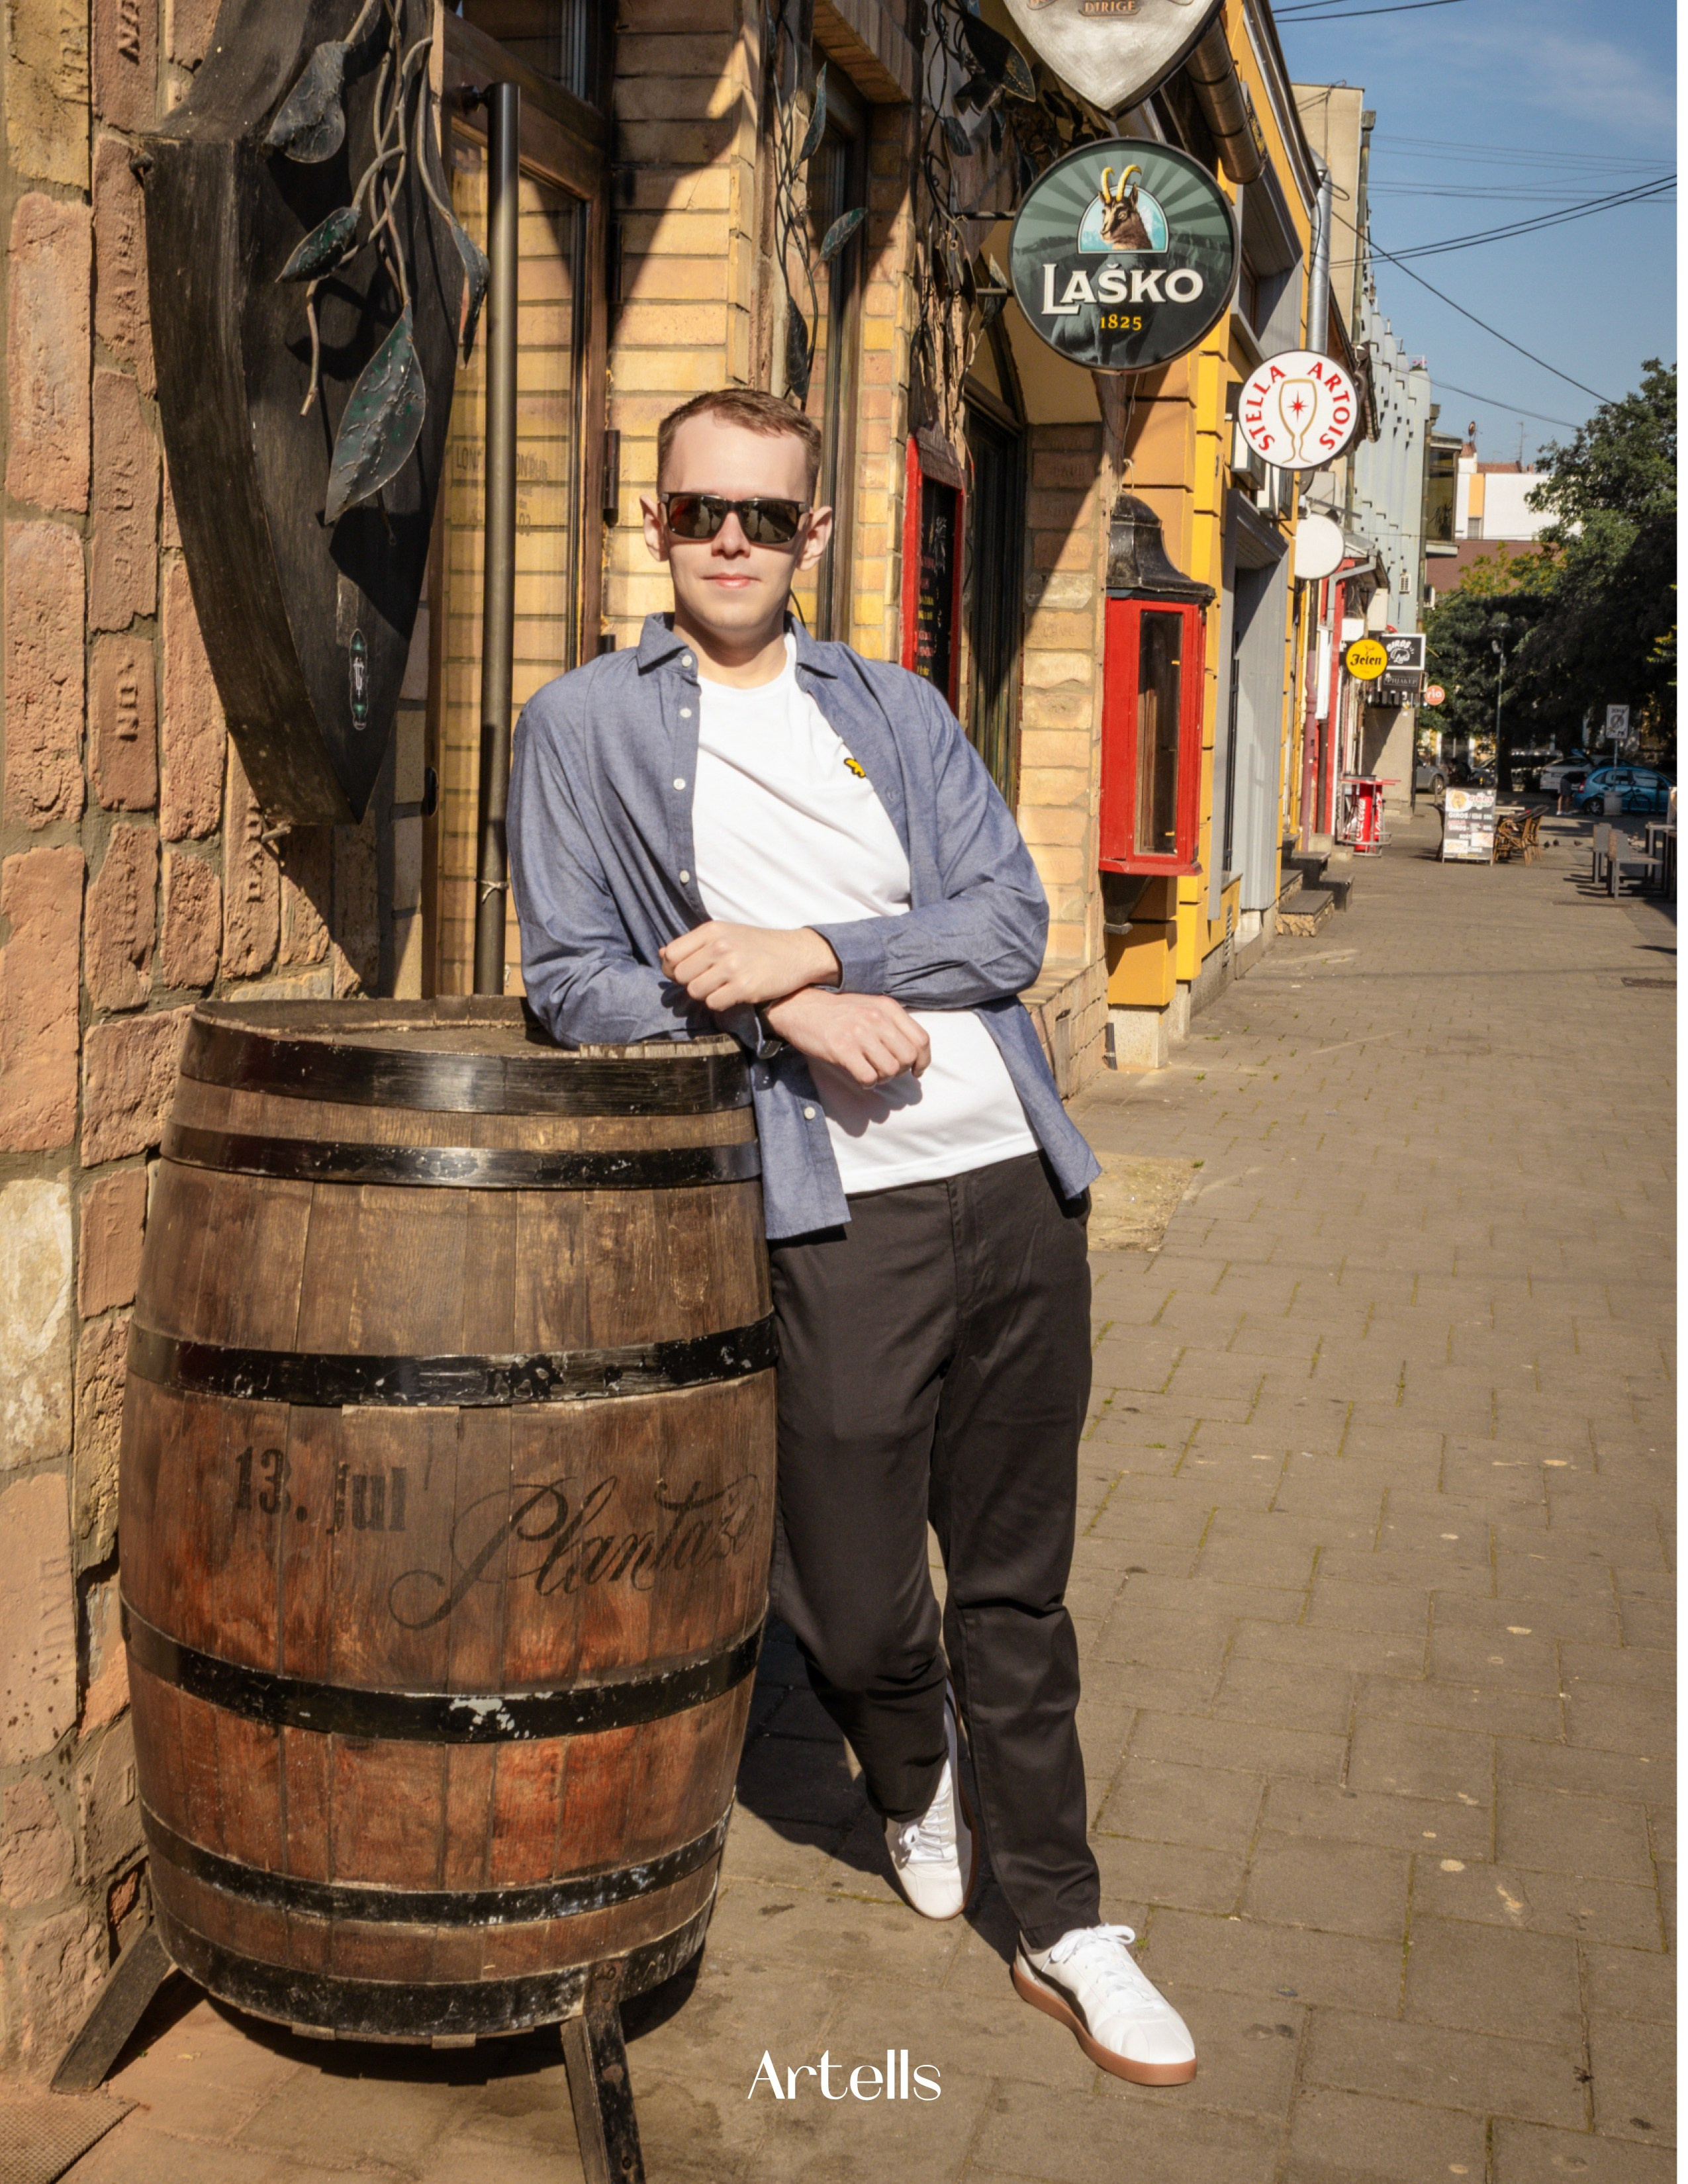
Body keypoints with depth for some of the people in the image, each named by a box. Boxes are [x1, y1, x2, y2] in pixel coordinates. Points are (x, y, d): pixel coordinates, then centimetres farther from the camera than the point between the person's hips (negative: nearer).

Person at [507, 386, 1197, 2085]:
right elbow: (571, 982, -1)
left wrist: (810, 950, -11)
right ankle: (912, 1784, 36)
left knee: (1016, 1579, 10)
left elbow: (1011, 918, 4)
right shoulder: (585, 723, 5)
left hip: (1013, 1179, 3)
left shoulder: (896, 710, 14)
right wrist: (784, 1015, -15)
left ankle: (1062, 1929, 25)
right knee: (856, 1602, 0)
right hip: (839, 1214, -3)